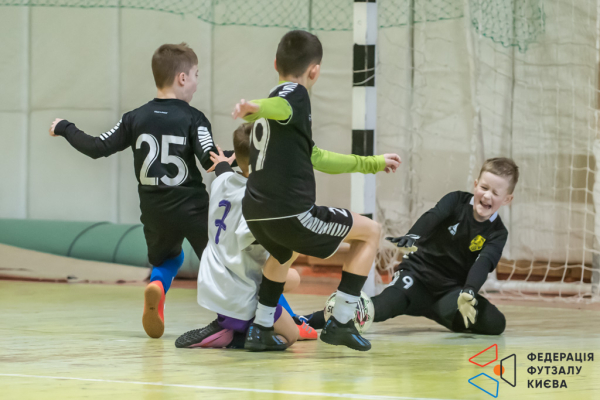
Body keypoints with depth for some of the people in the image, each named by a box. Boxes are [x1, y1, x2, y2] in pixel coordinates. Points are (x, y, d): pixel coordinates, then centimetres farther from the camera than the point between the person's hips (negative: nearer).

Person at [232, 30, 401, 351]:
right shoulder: (294, 95, -3)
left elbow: (312, 156, 34)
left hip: (256, 214, 9)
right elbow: (275, 108, -29)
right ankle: (340, 323, 4)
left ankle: (260, 330, 33)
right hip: (290, 213, -9)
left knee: (286, 251, 42)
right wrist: (255, 109, -55)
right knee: (370, 232, 9)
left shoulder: (279, 97, 25)